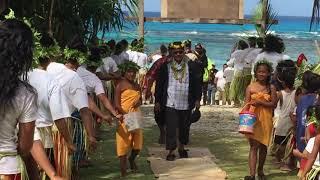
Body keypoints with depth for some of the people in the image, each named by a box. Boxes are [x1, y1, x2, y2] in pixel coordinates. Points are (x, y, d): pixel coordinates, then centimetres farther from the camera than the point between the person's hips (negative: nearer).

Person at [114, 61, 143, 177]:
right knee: (124, 141, -3)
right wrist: (126, 114, -21)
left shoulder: (137, 86, 12)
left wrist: (137, 102, -3)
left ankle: (132, 159, 35)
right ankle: (123, 168, 5)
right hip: (124, 117, -6)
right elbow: (116, 104, -11)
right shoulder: (120, 85, -6)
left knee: (138, 141, 7)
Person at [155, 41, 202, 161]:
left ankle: (181, 147, 32)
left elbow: (197, 83, 6)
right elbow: (159, 84, 6)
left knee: (185, 127, 12)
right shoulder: (165, 66, 2)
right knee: (171, 127, -6)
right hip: (170, 103, -1)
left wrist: (197, 99, 1)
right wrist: (157, 101, 3)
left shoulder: (191, 66, 3)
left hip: (186, 103, 1)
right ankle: (171, 151, 1)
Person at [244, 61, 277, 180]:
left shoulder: (271, 88, 3)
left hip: (266, 120, 2)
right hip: (253, 118, -2)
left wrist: (260, 102, -17)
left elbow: (274, 104, -4)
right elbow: (246, 105, -2)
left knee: (263, 146, 12)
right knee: (253, 146, -6)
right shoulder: (250, 87, 0)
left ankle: (260, 170, 28)